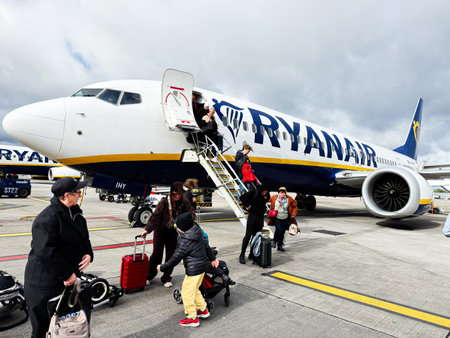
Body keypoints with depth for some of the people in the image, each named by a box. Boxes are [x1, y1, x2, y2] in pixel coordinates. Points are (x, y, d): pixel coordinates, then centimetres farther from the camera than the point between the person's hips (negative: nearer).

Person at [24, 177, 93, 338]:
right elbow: (45, 251, -27)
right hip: (45, 282, -8)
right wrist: (67, 274, -23)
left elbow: (84, 238, 16)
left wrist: (88, 254, -4)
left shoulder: (75, 213, 6)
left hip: (71, 276, 8)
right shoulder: (47, 218, -22)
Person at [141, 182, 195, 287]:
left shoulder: (184, 203, -10)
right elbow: (155, 216, -22)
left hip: (173, 232, 3)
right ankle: (149, 276, 23)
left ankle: (166, 278, 22)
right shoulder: (164, 202, -20)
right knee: (157, 254, 1)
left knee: (171, 255, 6)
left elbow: (192, 214, -7)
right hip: (160, 231, -3)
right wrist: (147, 230, -31)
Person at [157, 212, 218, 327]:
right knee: (194, 289, 25)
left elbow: (176, 258, -17)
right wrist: (212, 258, 26)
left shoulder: (185, 241, -23)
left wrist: (162, 267, -4)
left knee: (187, 293, 7)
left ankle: (192, 318, 20)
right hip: (202, 266, 9)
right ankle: (203, 310, 37)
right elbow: (206, 245, 13)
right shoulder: (198, 232, 2)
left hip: (193, 270, -9)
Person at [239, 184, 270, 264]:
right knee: (248, 236, -5)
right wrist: (247, 206, -10)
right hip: (252, 216, -4)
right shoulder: (253, 193, -13)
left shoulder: (267, 195, 1)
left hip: (261, 217, 5)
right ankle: (242, 254, 2)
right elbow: (242, 197, -11)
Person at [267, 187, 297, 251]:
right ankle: (274, 242, 3)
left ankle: (280, 246, 23)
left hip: (285, 219, 2)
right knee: (279, 229, -22)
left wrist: (293, 216, 3)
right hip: (276, 218, -2)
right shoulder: (274, 198, -5)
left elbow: (294, 207, 8)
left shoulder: (289, 199, -4)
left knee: (282, 232, 7)